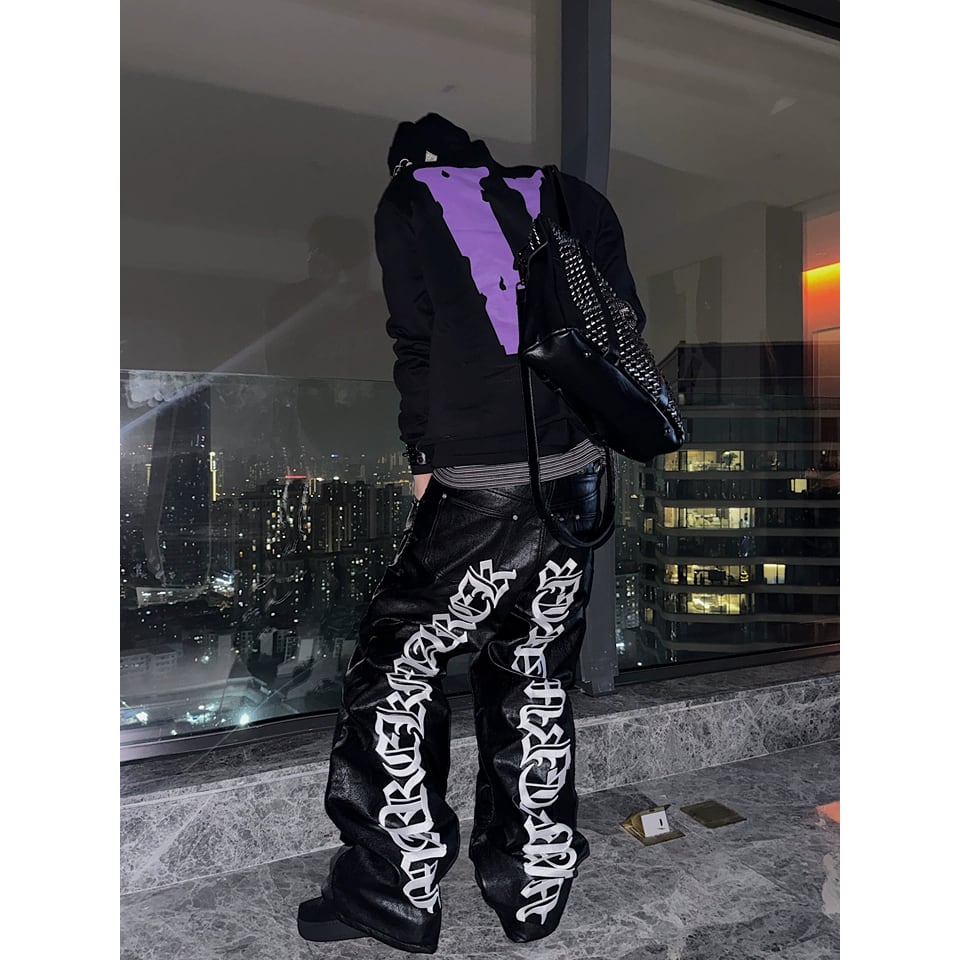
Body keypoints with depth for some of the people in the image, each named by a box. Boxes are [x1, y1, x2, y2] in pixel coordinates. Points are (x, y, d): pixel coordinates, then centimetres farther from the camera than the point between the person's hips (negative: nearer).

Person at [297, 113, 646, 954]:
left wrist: (423, 458, 6)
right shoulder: (573, 197, 17)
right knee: (536, 673, 15)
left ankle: (396, 890, 17)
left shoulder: (406, 202, 7)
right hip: (578, 474, 5)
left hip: (478, 482, -5)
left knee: (397, 666, 9)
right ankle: (534, 887, 26)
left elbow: (417, 342, -1)